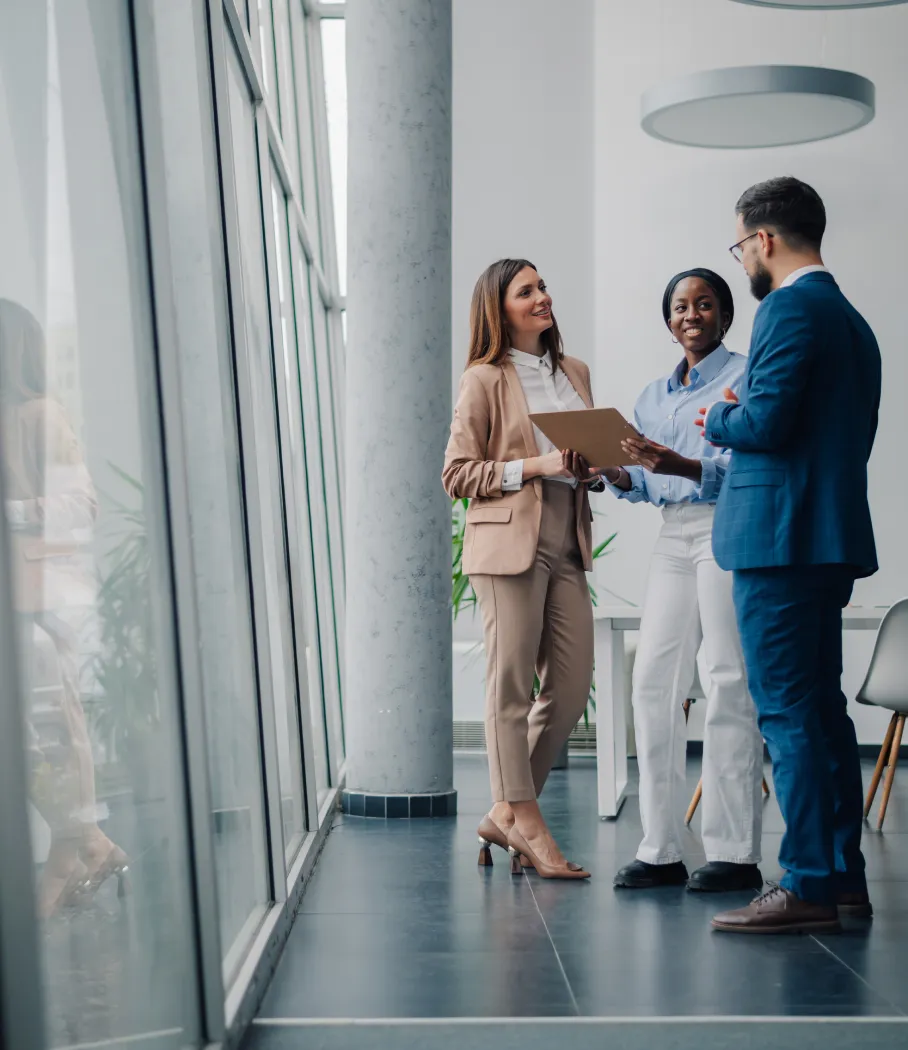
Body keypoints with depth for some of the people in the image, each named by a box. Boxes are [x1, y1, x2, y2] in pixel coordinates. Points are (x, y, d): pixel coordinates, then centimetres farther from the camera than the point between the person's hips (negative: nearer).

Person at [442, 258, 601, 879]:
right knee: (512, 687, -3)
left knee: (572, 688, 3)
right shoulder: (486, 380, -1)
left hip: (566, 546, 6)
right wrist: (534, 466, -14)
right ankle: (525, 822, 3)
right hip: (509, 544, -6)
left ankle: (506, 815, 15)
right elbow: (457, 474, -4)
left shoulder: (575, 372, 17)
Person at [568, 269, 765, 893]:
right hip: (673, 536, 6)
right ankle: (662, 850, 5)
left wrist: (684, 466, -25)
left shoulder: (745, 376, 1)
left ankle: (736, 854, -2)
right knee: (654, 680, -1)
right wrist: (613, 473, -2)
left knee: (730, 683, -7)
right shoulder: (654, 396, 20)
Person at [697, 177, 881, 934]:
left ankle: (808, 886, -7)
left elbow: (767, 421, -21)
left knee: (789, 713, -8)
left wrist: (719, 419, -1)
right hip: (832, 537, 10)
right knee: (822, 709, 13)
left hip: (780, 538, -10)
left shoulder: (790, 308, -11)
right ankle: (844, 877, 18)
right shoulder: (851, 319, 19)